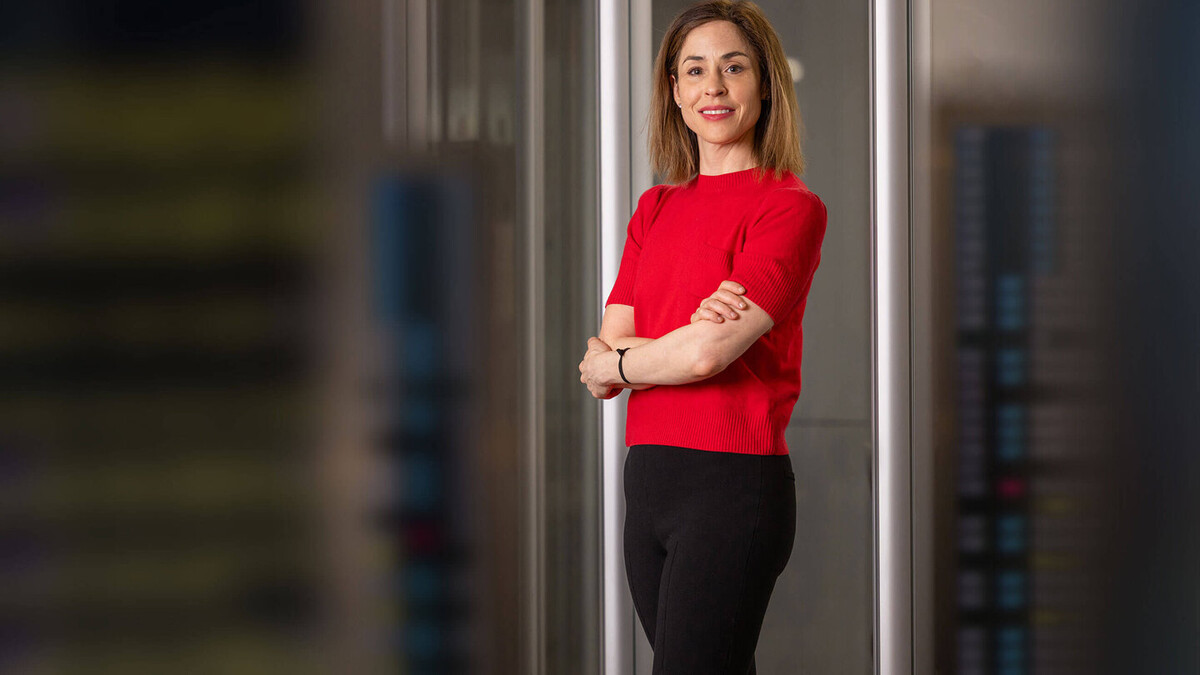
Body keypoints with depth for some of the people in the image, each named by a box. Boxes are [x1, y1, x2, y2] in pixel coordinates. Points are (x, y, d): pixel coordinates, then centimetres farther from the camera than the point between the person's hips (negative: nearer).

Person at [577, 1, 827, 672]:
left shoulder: (790, 208, -6)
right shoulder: (655, 209, 15)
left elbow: (707, 355, -17)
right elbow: (601, 370, 6)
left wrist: (612, 362, 2)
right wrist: (690, 338, -13)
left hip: (733, 483, -7)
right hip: (648, 477, 7)